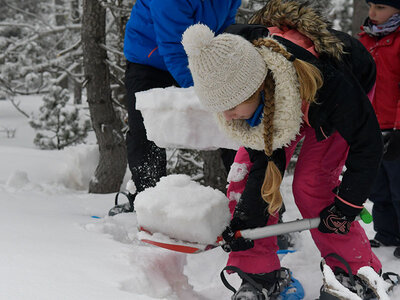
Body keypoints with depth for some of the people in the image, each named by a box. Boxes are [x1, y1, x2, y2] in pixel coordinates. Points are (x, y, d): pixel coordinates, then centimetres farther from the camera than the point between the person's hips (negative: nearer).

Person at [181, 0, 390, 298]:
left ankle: (357, 276, -1)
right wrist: (245, 218, -26)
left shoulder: (327, 83, -47)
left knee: (310, 185, -18)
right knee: (248, 173, -12)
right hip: (280, 102, 5)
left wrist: (346, 206, -23)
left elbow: (367, 145, -30)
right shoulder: (234, 81, -31)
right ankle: (260, 275, -2)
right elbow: (265, 157, -20)